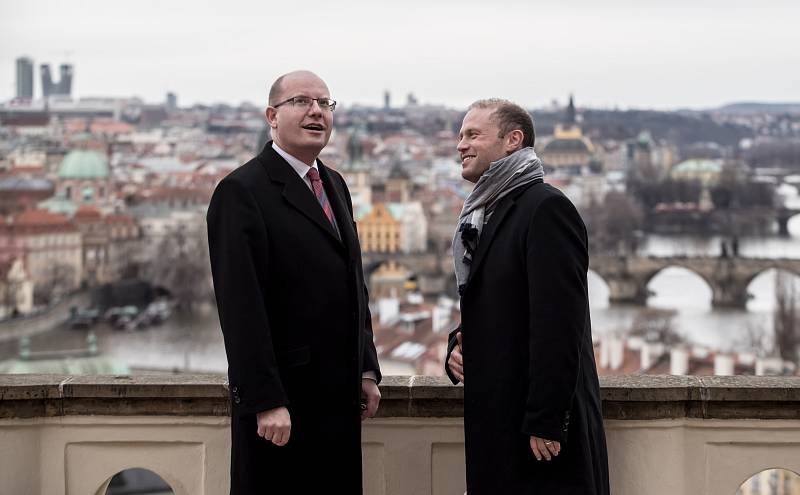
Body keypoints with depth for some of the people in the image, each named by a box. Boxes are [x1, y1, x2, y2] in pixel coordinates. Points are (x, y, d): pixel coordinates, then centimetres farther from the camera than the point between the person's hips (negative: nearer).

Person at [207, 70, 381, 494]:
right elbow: (241, 306, -17)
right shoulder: (241, 192, -11)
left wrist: (367, 369, 13)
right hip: (282, 398, -7)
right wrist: (266, 401, -21)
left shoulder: (335, 185, 16)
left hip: (339, 395, 8)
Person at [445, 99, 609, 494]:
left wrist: (545, 423, -21)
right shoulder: (483, 215, 16)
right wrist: (457, 347, 3)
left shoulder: (546, 208, -12)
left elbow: (559, 323, -19)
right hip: (497, 427, 9)